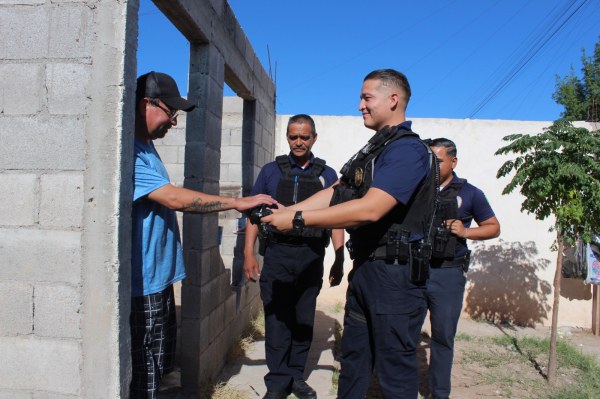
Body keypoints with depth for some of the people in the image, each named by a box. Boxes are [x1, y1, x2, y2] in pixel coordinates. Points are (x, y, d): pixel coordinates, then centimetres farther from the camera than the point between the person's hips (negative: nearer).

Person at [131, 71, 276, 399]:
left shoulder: (147, 147, 13)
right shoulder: (131, 153, -18)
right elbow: (174, 198, -23)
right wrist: (238, 203, -18)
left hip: (159, 277, 10)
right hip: (142, 283, -10)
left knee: (159, 365, 20)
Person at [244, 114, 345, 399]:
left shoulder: (327, 174, 8)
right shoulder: (271, 171, 6)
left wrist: (339, 260, 1)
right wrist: (248, 254, -3)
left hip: (312, 257, 1)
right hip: (277, 254, -1)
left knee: (304, 320, 11)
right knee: (277, 319, 3)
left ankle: (296, 376, 27)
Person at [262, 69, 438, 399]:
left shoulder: (407, 150, -16)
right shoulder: (374, 149, 15)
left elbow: (370, 209, -27)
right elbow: (334, 194, 11)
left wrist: (298, 220, -24)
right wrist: (285, 211, 1)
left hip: (395, 275, -9)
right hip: (365, 269, 9)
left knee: (395, 371, 6)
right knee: (353, 361, 21)